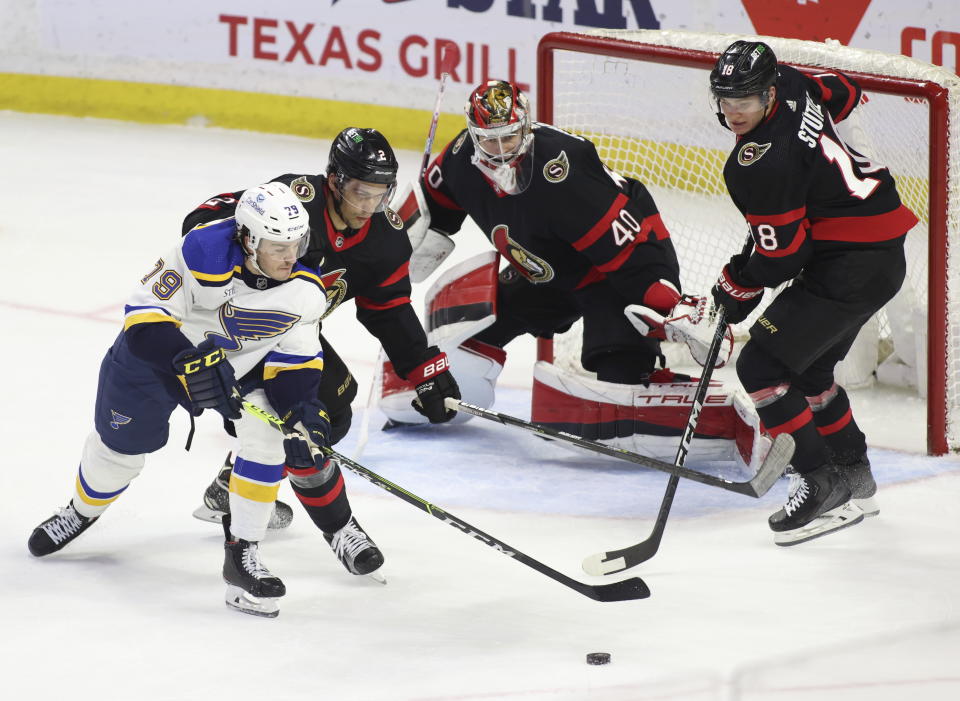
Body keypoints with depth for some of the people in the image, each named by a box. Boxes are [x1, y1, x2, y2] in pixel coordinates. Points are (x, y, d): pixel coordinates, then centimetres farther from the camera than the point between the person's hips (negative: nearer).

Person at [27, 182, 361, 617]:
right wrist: (189, 362, -45)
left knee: (266, 435, -21)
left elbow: (293, 356, -11)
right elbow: (146, 311, -33)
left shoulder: (307, 290, -21)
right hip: (157, 352, -3)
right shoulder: (204, 256, -37)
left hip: (242, 365, 3)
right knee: (121, 443, 13)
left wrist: (303, 410, -27)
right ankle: (82, 512, 47)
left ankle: (242, 553, -10)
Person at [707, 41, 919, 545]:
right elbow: (844, 92, 24)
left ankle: (824, 484, -9)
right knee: (808, 367, 25)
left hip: (853, 266, -10)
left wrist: (736, 286, -1)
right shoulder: (791, 85, 0)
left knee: (762, 366, -11)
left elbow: (782, 255, -20)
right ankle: (854, 475, 35)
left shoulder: (761, 163, -25)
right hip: (882, 254, 10)